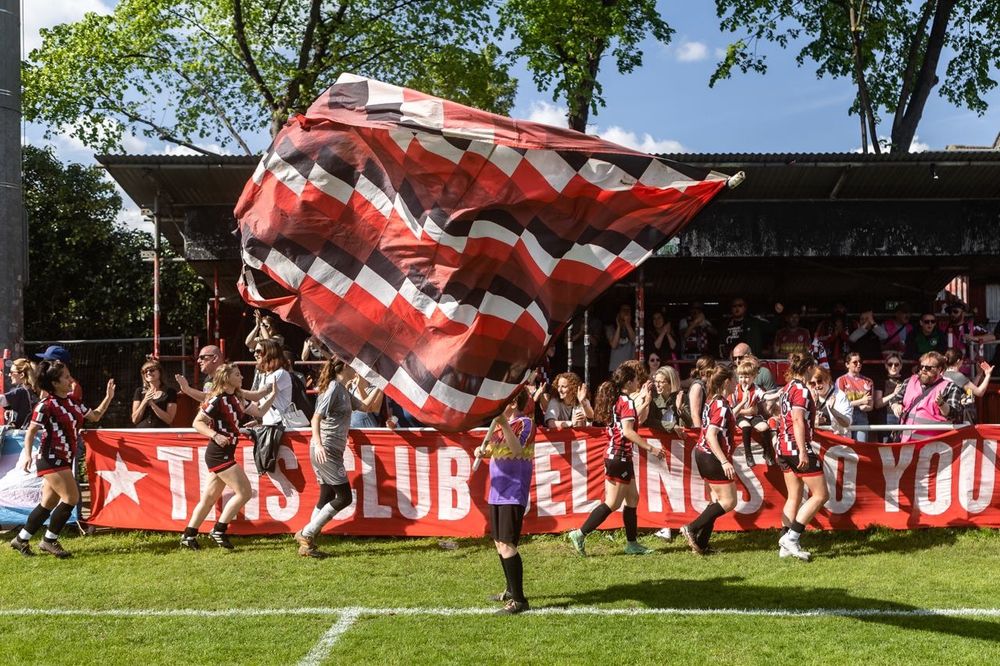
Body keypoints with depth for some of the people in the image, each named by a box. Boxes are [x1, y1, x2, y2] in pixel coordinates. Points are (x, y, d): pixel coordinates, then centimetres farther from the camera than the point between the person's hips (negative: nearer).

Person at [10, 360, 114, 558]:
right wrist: (27, 454, -22)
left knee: (49, 504, 12)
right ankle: (50, 540, 3)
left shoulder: (73, 402, 9)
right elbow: (31, 431, -10)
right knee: (72, 498, -11)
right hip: (50, 460, -8)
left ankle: (21, 539, 24)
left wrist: (108, 398, 10)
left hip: (64, 460, 8)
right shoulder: (46, 405, -14)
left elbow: (95, 416, 20)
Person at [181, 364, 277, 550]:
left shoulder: (236, 399, 13)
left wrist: (273, 395, 10)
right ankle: (219, 531, -3)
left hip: (225, 454, 9)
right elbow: (197, 423, -15)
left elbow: (259, 412, 20)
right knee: (244, 491, -11)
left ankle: (188, 536, 19)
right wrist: (215, 435, -28)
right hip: (218, 453, -9)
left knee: (209, 498, 12)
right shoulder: (217, 400, -13)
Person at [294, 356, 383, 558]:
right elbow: (316, 418, -17)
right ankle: (307, 534, -4)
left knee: (327, 498, 10)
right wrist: (318, 444, -30)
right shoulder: (333, 388, -11)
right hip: (325, 450, -10)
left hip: (331, 451, 10)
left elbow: (364, 406, 28)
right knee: (344, 497, -8)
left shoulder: (344, 391, 17)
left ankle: (307, 541, 11)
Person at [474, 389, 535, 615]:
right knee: (499, 543, 17)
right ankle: (511, 590, 34)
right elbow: (493, 449, 22)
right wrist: (482, 450, 1)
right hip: (497, 491, 9)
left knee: (506, 544, -13)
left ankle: (518, 599, -7)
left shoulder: (524, 423, -10)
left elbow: (517, 449, -27)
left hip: (513, 493, -9)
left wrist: (504, 424, -35)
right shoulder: (500, 424, 14)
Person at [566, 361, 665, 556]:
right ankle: (580, 534, -4)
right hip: (620, 457, -10)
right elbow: (627, 431, -23)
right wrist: (651, 448, -21)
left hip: (614, 456, 10)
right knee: (612, 503, -5)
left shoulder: (617, 400, 12)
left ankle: (632, 543, 18)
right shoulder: (627, 401, -14)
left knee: (632, 498, 14)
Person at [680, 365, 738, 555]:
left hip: (702, 454, 10)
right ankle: (692, 528, -5)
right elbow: (711, 435, -25)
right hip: (713, 458, -10)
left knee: (718, 499, 13)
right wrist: (725, 462, -28)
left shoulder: (712, 401, 11)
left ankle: (701, 544, 12)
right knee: (729, 501, -4)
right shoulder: (722, 405, -17)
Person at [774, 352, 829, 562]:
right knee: (821, 494, -2)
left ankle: (786, 546, 9)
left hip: (784, 448, 9)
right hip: (798, 448, -9)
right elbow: (798, 420, -22)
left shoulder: (787, 388, 14)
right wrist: (803, 451, -25)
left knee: (794, 497, 12)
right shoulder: (801, 390, -12)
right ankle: (791, 537, -7)